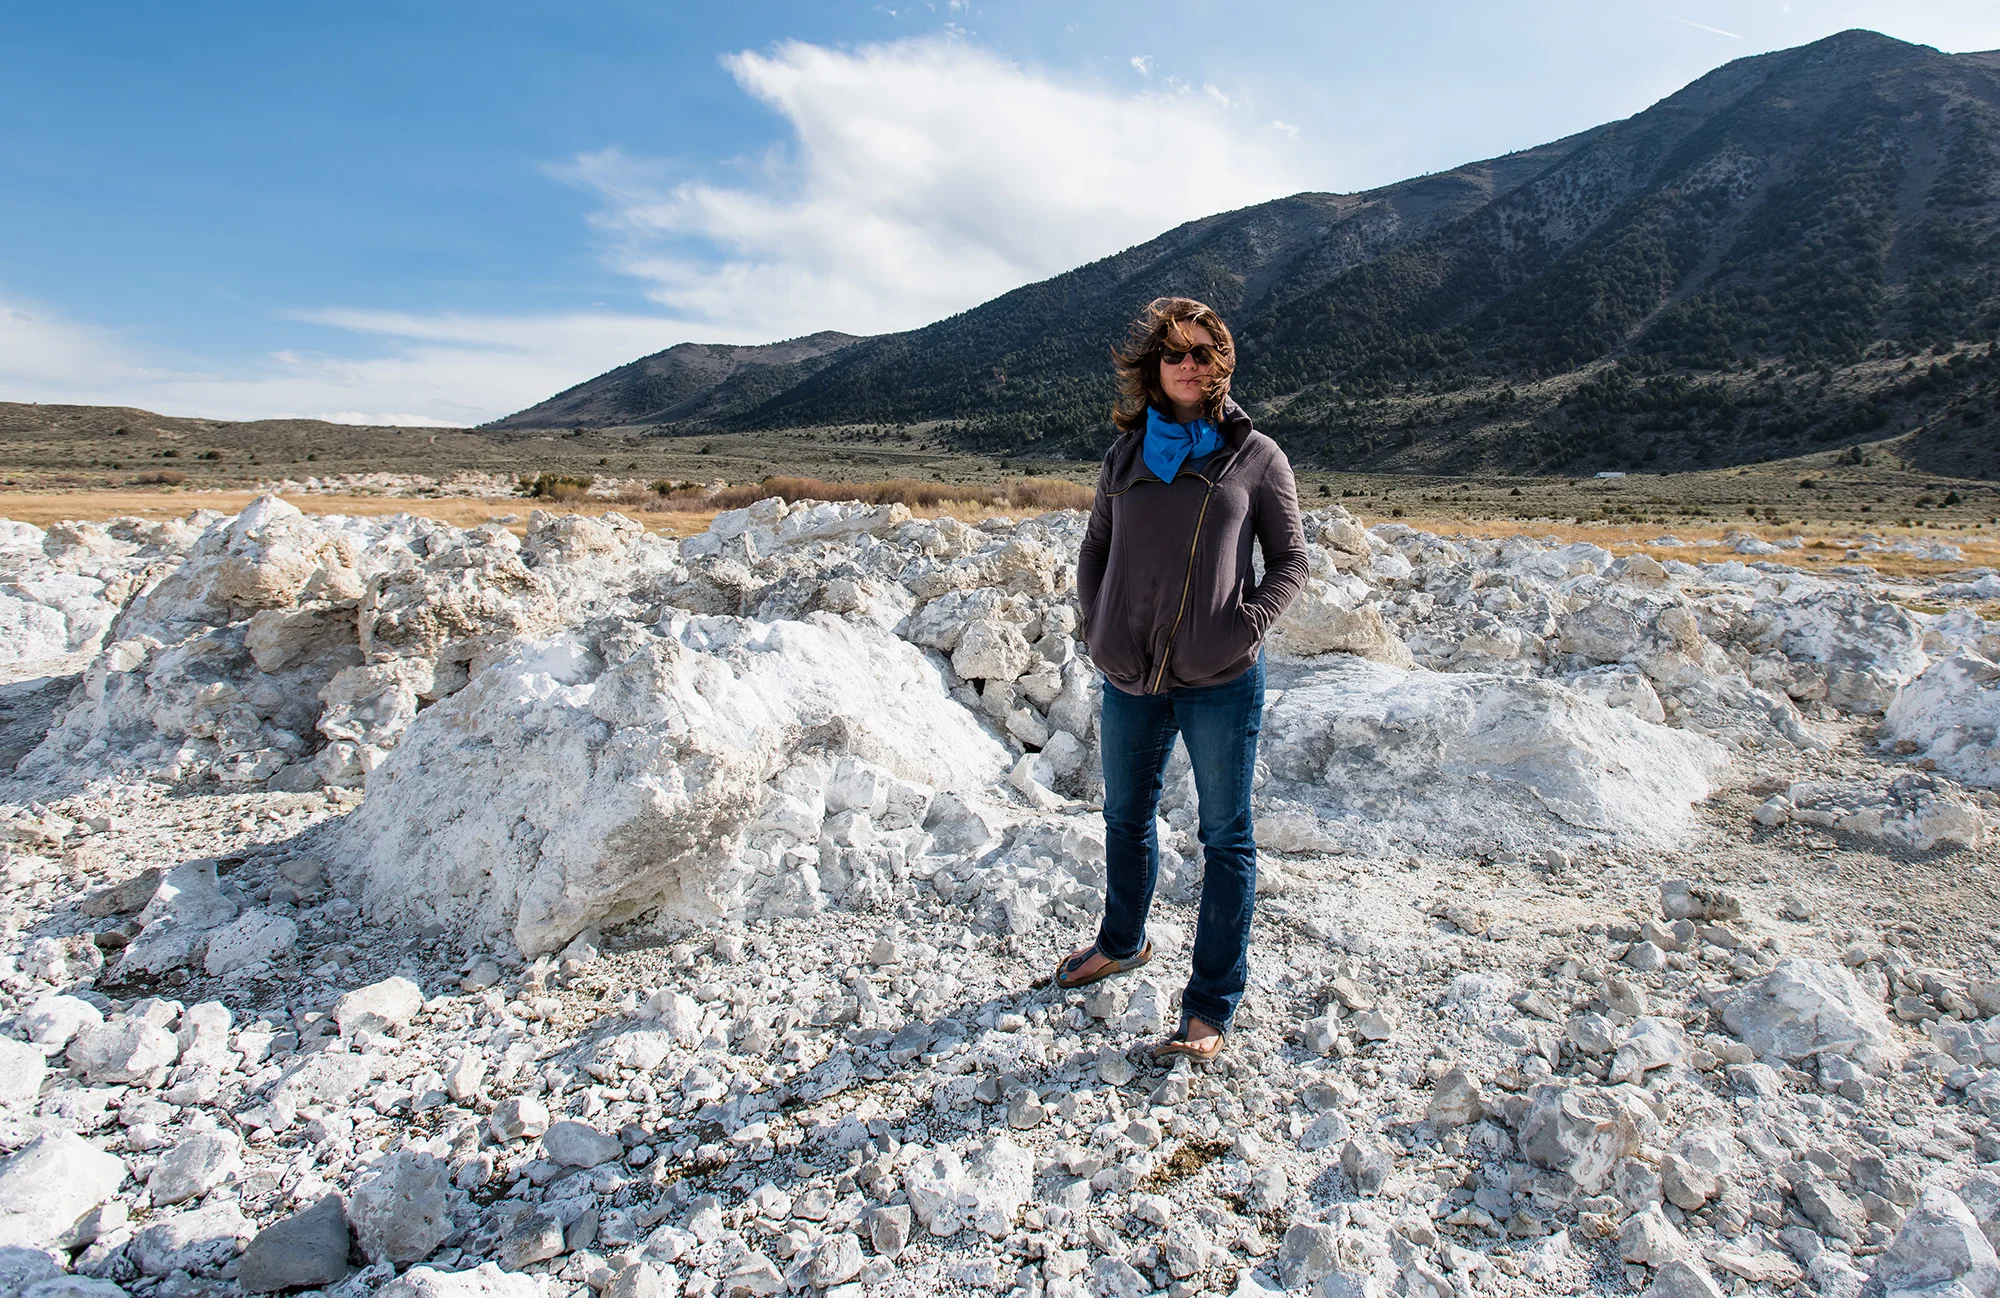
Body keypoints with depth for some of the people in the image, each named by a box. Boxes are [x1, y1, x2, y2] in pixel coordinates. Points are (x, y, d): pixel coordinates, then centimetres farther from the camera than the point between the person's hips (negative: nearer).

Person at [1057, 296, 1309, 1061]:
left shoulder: (1256, 455, 0)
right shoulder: (1126, 455, 8)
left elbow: (1289, 560, 2)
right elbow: (1094, 550, 16)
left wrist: (1248, 625, -14)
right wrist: (1095, 627, 1)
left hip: (1221, 681, -3)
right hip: (1130, 676, 4)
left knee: (1226, 839, 5)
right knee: (1126, 817, 20)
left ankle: (1210, 1008, 19)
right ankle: (1122, 943, 45)